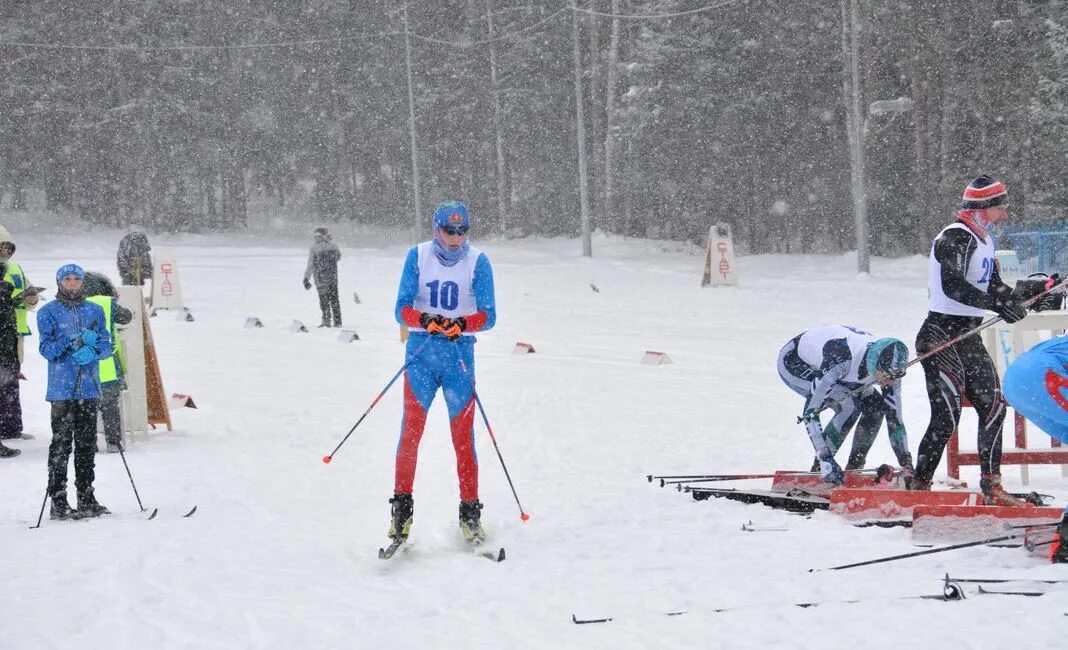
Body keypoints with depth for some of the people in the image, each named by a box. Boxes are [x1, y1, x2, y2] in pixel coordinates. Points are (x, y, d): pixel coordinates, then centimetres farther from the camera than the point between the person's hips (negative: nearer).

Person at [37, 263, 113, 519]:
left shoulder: (95, 311, 12)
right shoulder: (48, 312, 2)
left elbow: (106, 345, 9)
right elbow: (47, 348, -6)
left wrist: (92, 351, -13)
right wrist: (77, 341, -18)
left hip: (89, 388, 4)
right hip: (62, 389, -4)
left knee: (87, 445, 7)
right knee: (61, 445, -7)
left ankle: (86, 498, 14)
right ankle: (58, 501, -5)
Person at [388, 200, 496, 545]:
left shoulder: (478, 262, 0)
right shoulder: (418, 256, 2)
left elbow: (488, 315, -3)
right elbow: (402, 309, -1)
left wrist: (462, 324, -23)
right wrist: (424, 320, -23)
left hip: (460, 353, 0)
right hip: (420, 352, 0)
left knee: (463, 434, -3)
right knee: (411, 429, -6)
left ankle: (470, 512, 5)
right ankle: (402, 508, 1)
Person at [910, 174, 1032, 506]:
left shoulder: (983, 240, 14)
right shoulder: (956, 239, -17)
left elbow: (992, 283, 19)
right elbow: (952, 285, -29)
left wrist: (1015, 298, -1)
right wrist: (997, 304, -32)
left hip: (967, 336, 10)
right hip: (941, 336, -10)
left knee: (994, 406, 7)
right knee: (947, 416, -12)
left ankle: (992, 487, 14)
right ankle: (918, 487, -3)